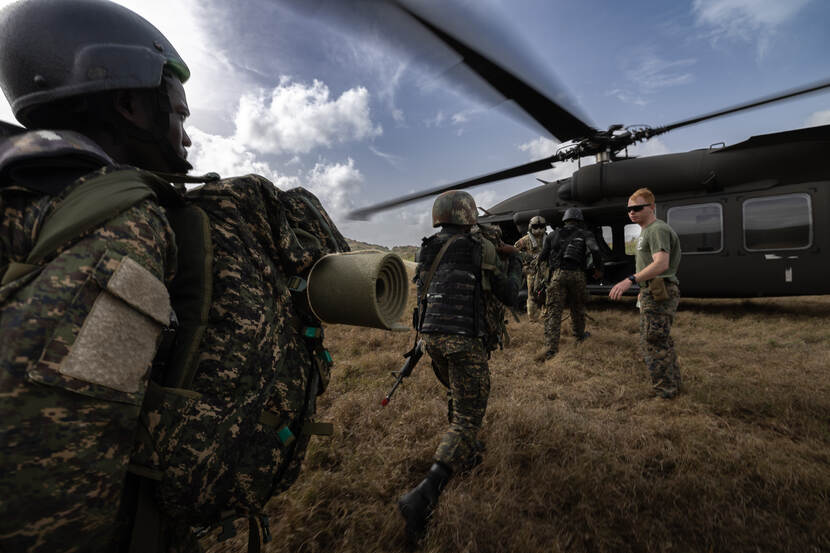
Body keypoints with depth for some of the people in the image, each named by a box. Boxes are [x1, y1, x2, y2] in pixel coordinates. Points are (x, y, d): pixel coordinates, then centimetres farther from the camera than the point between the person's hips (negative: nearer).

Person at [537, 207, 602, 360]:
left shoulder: (553, 235, 13)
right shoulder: (585, 234, 9)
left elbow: (542, 257, 8)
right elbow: (595, 251, -8)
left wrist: (543, 270, 24)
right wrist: (596, 269, 7)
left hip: (557, 275, 0)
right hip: (576, 275, 0)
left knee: (553, 310, -3)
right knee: (577, 307, 21)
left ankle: (550, 348, -10)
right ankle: (579, 334, 42)